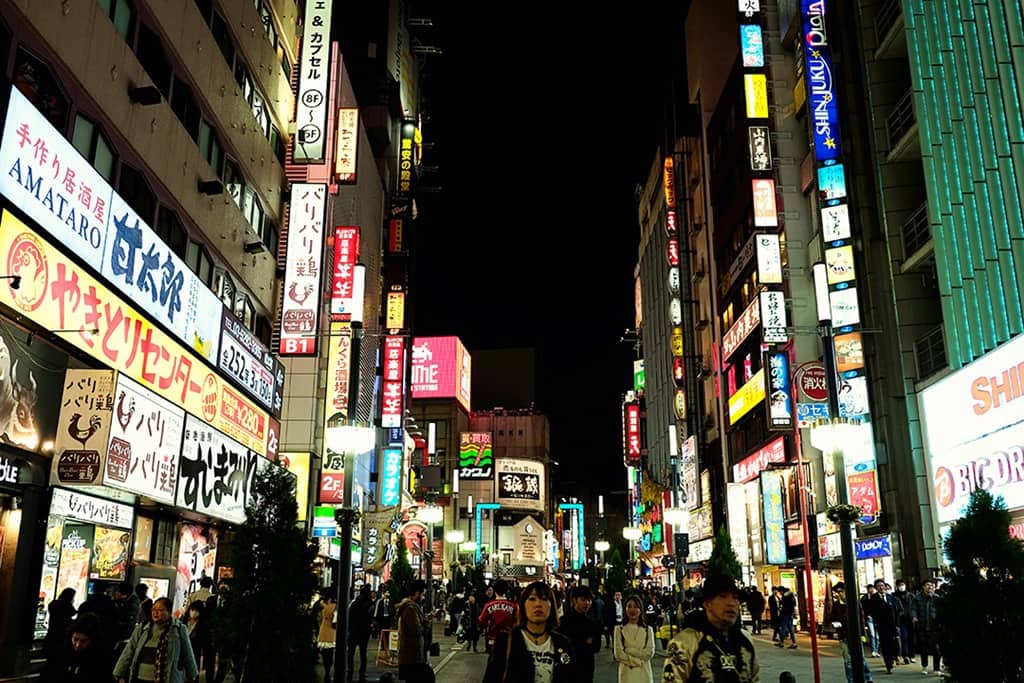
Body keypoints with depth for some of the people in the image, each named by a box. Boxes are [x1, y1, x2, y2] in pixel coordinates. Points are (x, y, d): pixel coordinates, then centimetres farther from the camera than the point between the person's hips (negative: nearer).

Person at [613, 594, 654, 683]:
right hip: (627, 673, -1)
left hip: (644, 672, 1)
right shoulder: (619, 629, 2)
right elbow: (618, 653, -5)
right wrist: (637, 661, -10)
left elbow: (649, 652, -3)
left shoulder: (648, 630, 6)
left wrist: (629, 650, -9)